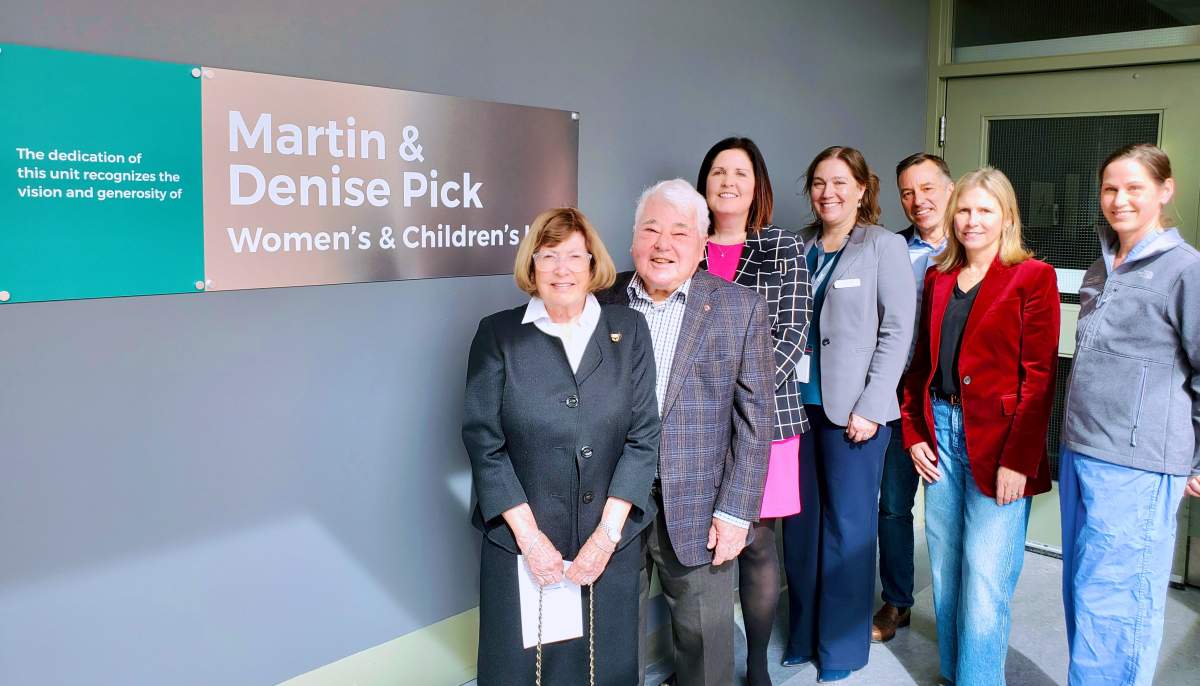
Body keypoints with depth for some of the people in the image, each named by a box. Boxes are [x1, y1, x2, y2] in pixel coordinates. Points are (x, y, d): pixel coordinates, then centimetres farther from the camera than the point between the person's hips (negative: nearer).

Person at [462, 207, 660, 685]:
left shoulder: (629, 331, 2)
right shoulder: (498, 334, -2)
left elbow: (644, 436, -1)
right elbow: (483, 441, -5)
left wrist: (607, 533, -8)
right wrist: (529, 536, -11)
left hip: (610, 544, 1)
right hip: (521, 543, -1)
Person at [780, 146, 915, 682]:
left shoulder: (885, 247, -3)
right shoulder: (799, 248, 10)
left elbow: (897, 332, -8)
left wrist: (869, 408, -12)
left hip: (853, 410, -4)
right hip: (799, 403, 4)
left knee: (847, 527, 4)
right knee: (799, 521, 10)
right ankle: (802, 635, 26)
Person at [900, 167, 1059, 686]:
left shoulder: (1032, 278, -5)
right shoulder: (938, 279, 12)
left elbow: (1039, 377, -9)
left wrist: (1018, 460, -14)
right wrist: (913, 433, 4)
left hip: (997, 442, -5)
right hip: (941, 434, 5)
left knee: (985, 580, -1)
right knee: (945, 570, 13)